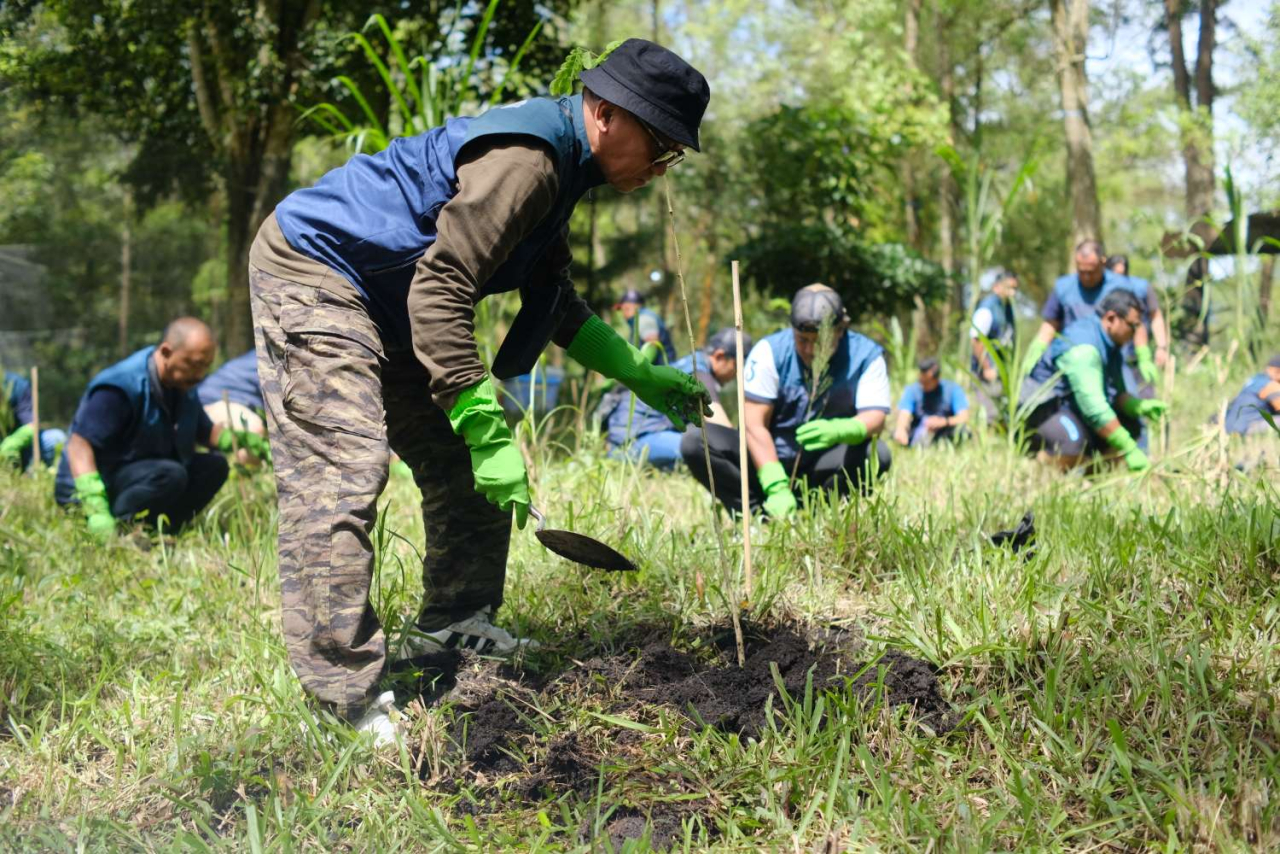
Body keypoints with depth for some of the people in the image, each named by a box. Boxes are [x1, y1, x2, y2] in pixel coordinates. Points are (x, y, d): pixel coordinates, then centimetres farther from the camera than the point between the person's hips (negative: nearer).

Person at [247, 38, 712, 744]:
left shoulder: (558, 163, 8)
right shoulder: (524, 157, -25)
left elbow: (555, 303, 20)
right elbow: (439, 290, -31)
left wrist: (642, 377, 12)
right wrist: (487, 432, -32)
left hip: (384, 303, 11)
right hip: (311, 275, -11)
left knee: (465, 462, 10)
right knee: (343, 472, -18)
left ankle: (450, 629, 20)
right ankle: (348, 696, -17)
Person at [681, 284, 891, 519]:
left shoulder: (866, 356, -8)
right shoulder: (770, 351, -12)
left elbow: (875, 417, -20)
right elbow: (755, 423, -17)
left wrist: (838, 430, -45)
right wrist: (777, 488, -28)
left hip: (823, 466, 0)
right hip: (767, 456, 0)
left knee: (877, 453, -31)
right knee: (695, 441, -23)